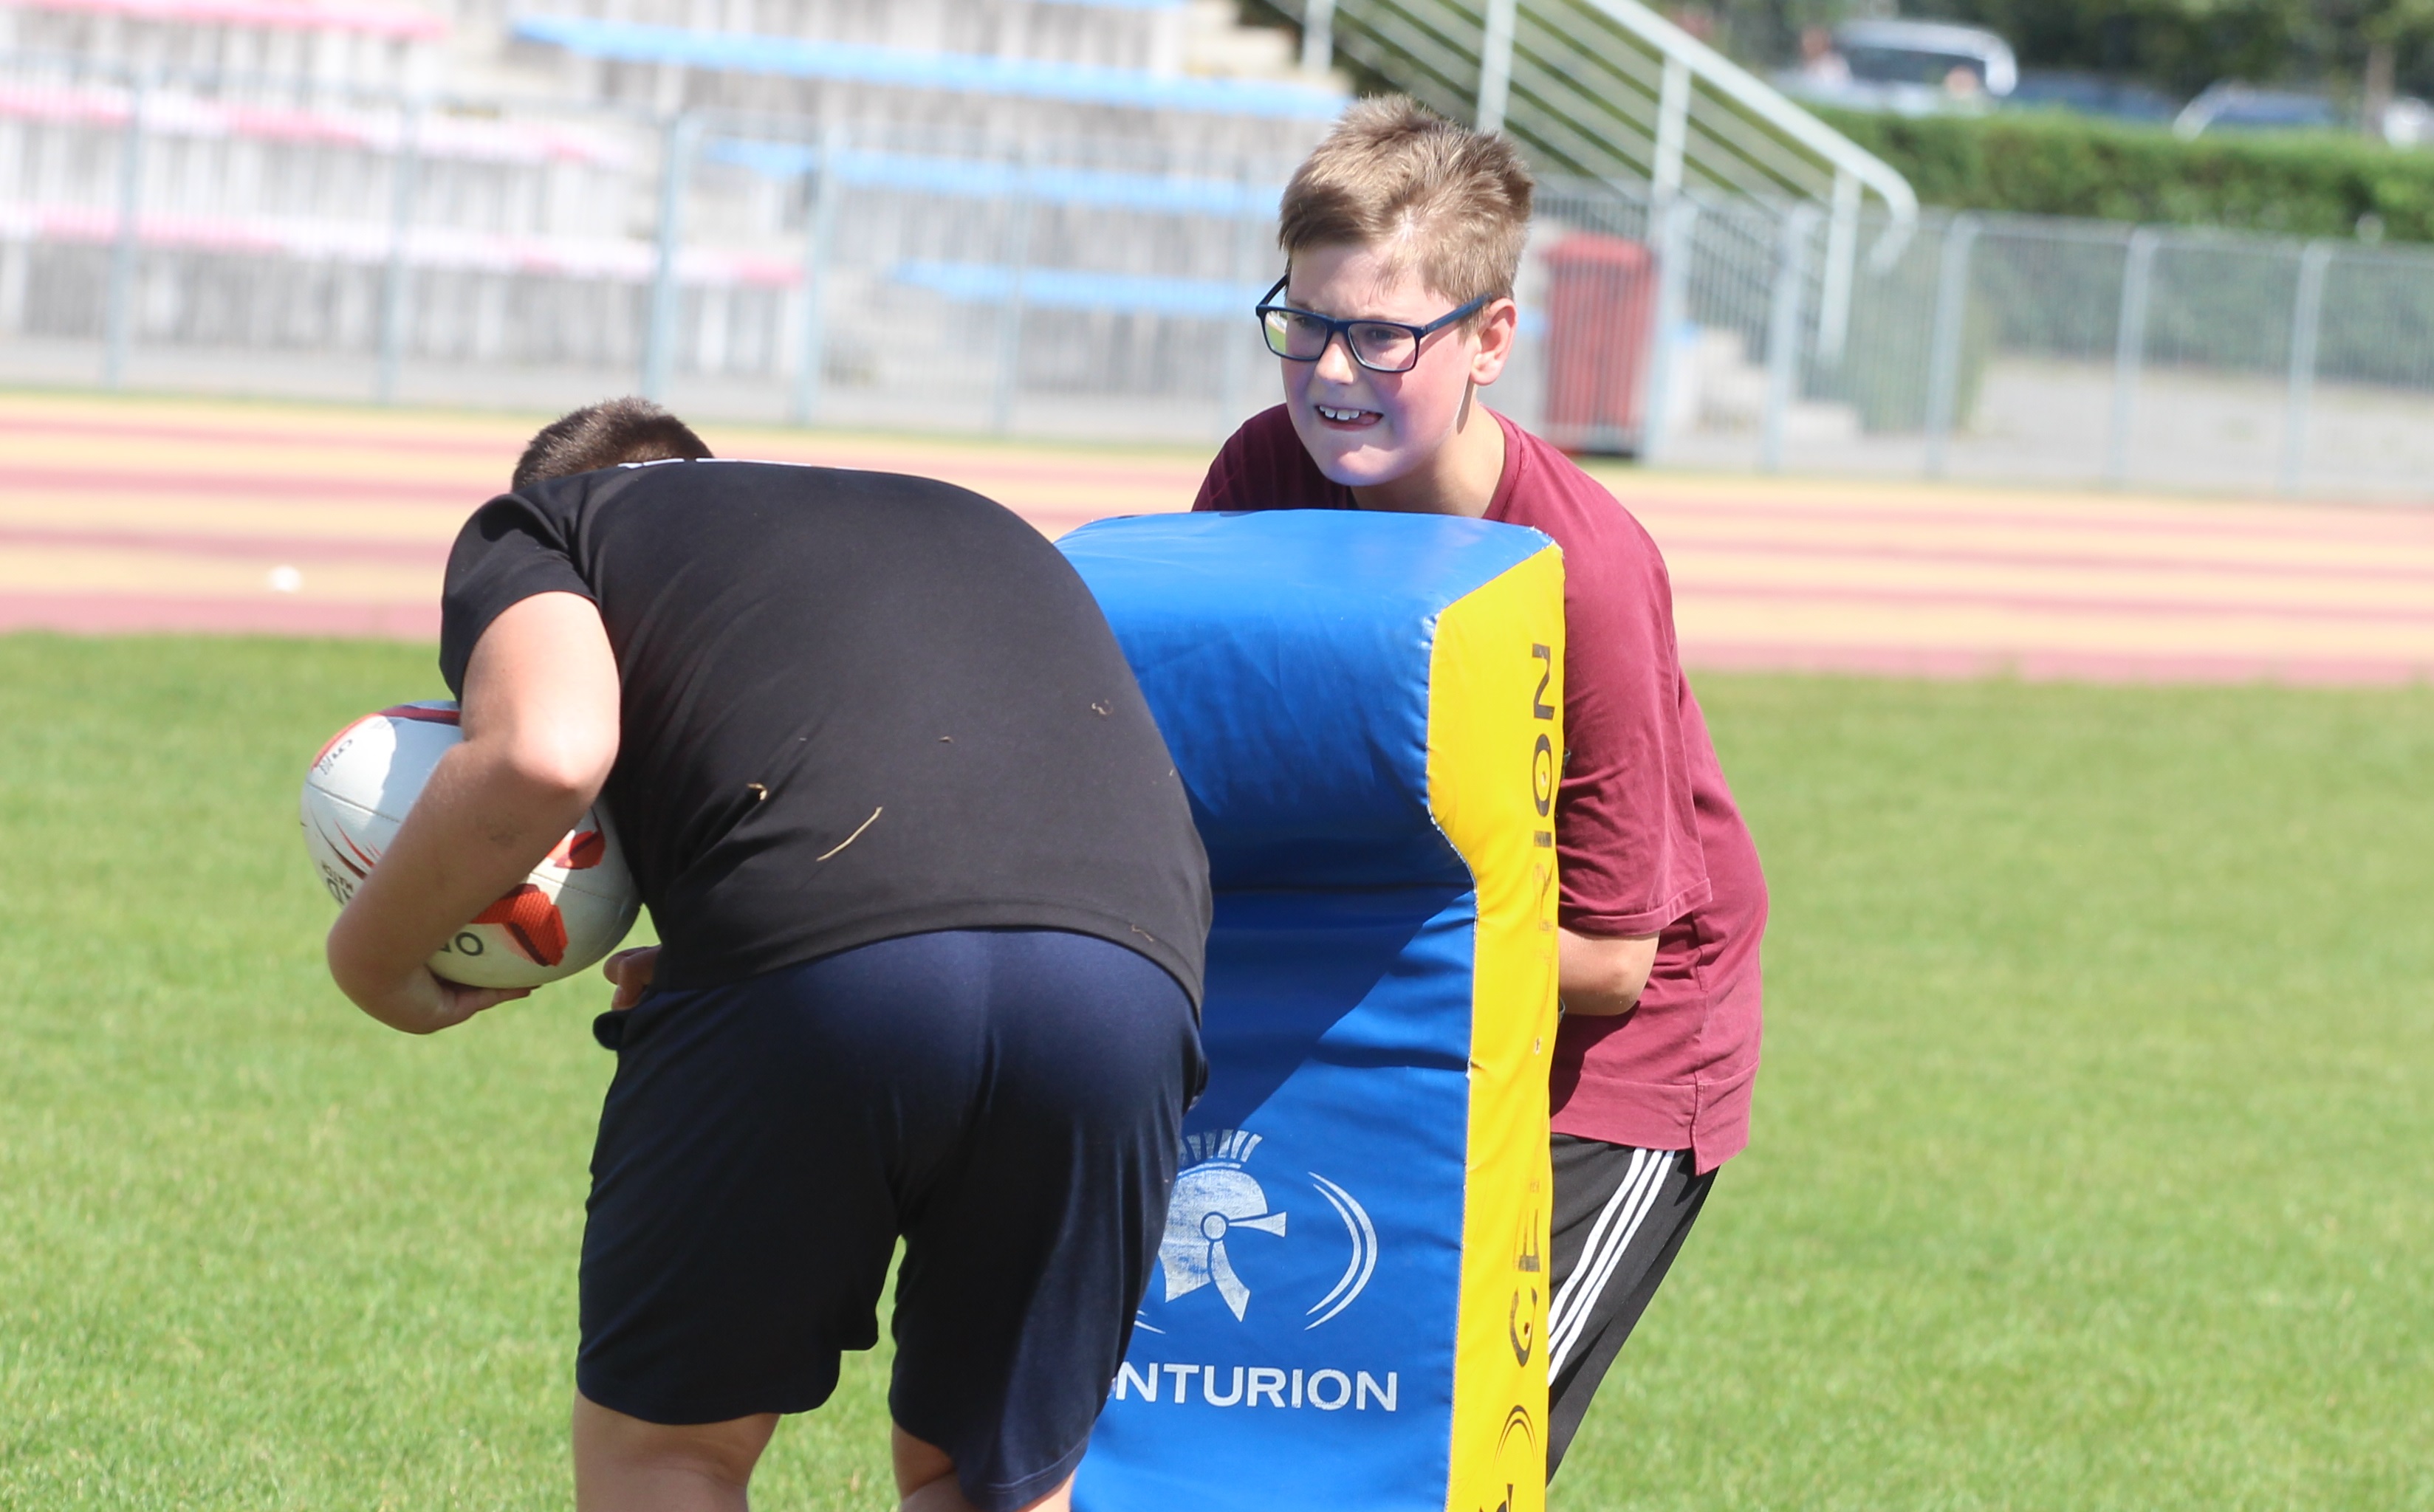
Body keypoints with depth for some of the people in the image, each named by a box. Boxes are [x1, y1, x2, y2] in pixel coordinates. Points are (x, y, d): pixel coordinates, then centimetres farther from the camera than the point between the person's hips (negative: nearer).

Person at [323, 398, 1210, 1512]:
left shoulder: (539, 523, 24)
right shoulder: (985, 529, 40)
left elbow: (544, 757, 1)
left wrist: (372, 951, 17)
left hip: (810, 963, -4)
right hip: (1132, 972, 4)